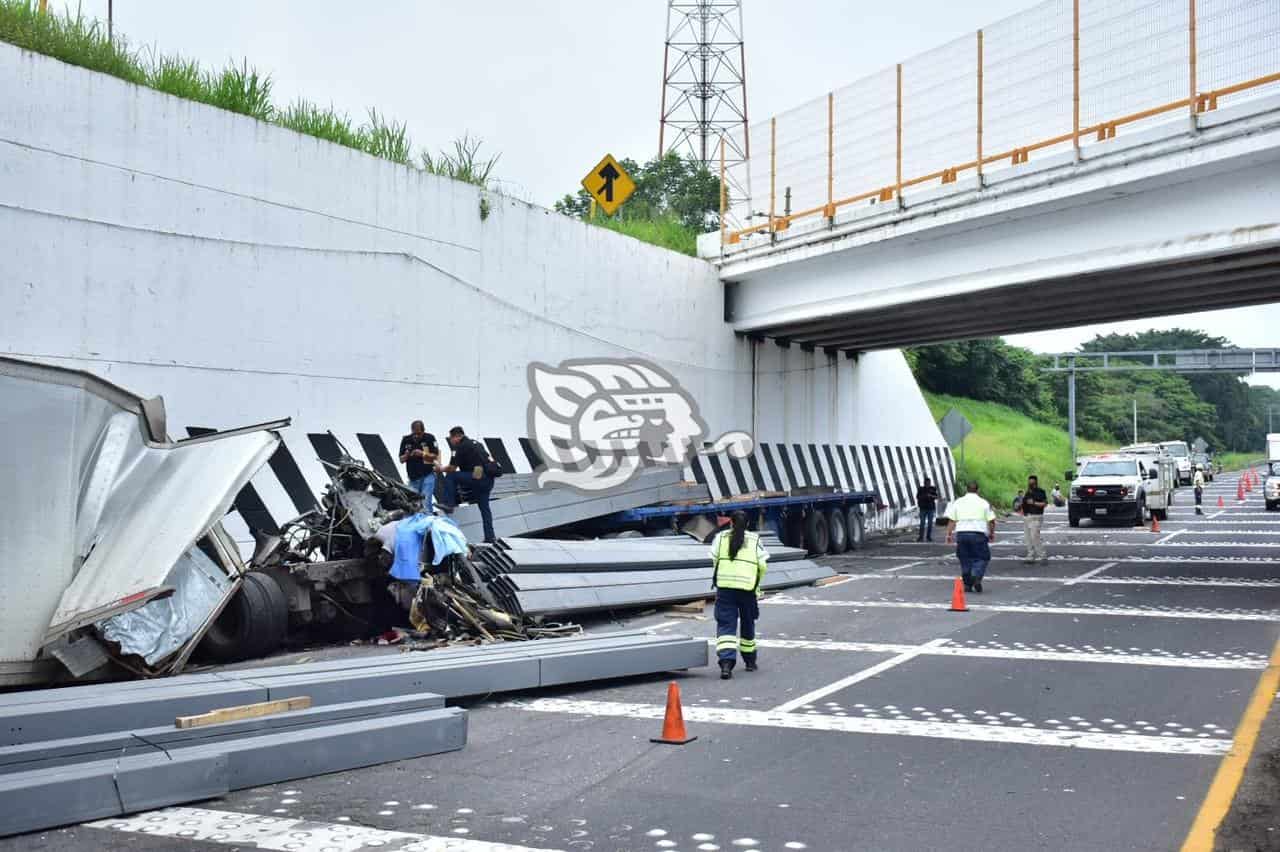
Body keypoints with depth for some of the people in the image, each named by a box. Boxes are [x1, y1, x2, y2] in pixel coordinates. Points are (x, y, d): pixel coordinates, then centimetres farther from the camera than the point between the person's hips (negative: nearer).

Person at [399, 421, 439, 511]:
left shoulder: (429, 438, -4)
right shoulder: (406, 440, 3)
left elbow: (435, 456, -4)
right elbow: (401, 459, 6)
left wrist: (423, 454, -20)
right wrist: (406, 456, -17)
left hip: (427, 475, -3)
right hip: (413, 477, 4)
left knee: (425, 501, -14)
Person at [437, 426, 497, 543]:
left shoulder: (461, 447, -3)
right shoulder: (476, 443, 23)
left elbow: (452, 468, -4)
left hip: (478, 477, -9)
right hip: (489, 479, 9)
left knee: (450, 476, 1)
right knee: (484, 507, 13)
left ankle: (449, 503, 3)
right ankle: (490, 536, 12)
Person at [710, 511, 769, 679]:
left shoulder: (720, 537, 7)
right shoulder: (755, 539, 7)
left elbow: (715, 559, 5)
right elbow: (762, 565, 1)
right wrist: (756, 582, 18)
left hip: (724, 585, -1)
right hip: (747, 587, 1)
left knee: (725, 625, -2)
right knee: (747, 624, 19)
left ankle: (726, 663, -21)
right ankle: (750, 661, 34)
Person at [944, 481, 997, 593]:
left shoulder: (957, 502, 8)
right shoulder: (984, 503, 3)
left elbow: (951, 520, 5)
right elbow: (991, 521, 2)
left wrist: (949, 534, 11)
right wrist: (992, 533, 16)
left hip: (961, 533, 2)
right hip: (978, 534, -2)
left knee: (965, 560, 11)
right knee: (981, 558, 5)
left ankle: (967, 585, 13)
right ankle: (976, 576, -20)